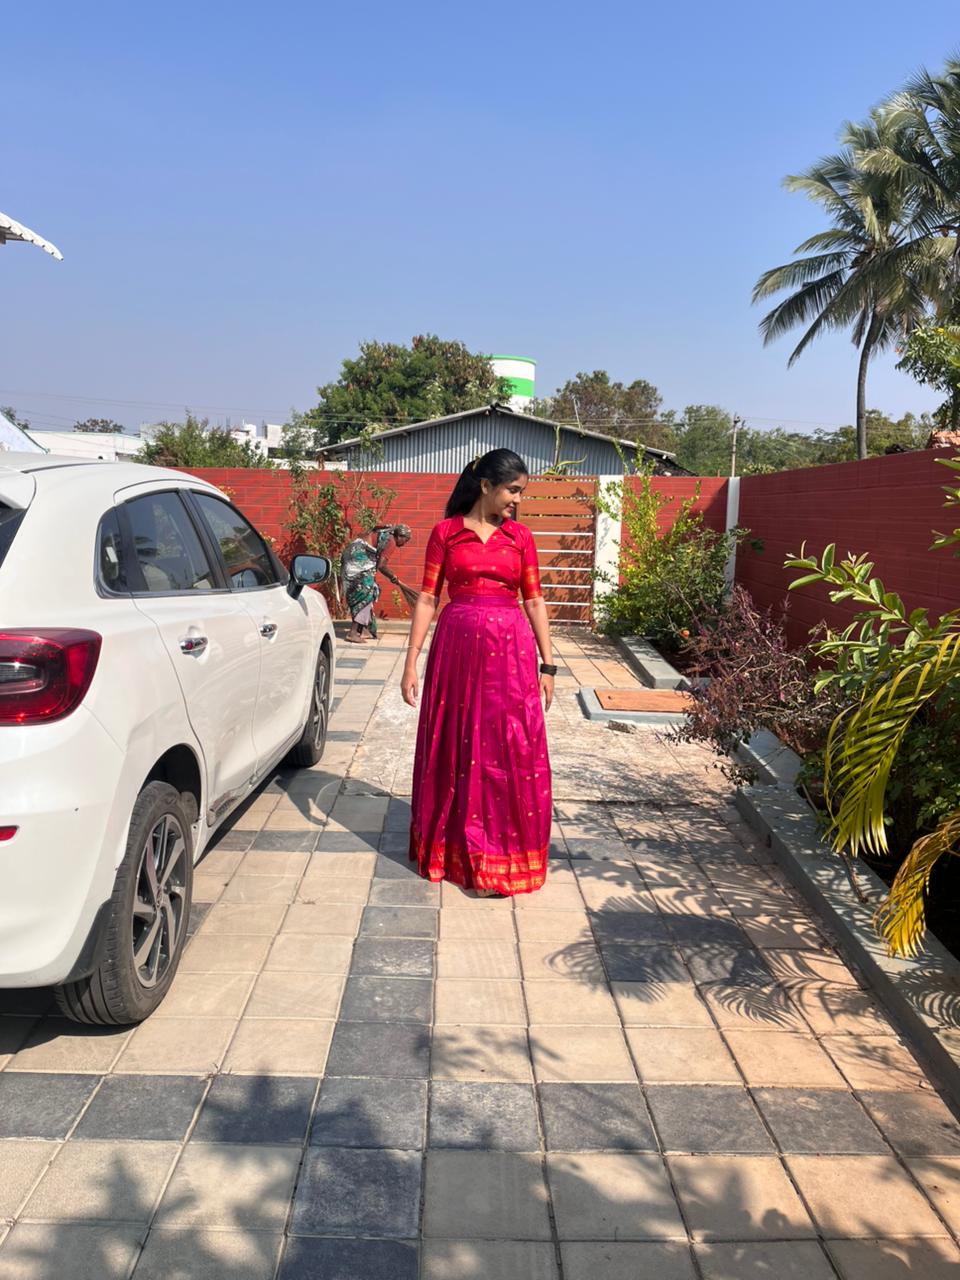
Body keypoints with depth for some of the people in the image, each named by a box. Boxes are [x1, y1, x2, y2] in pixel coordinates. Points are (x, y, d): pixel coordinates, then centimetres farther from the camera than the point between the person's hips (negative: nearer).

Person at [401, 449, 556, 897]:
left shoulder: (520, 536, 7)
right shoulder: (446, 533, 3)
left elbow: (535, 601, 8)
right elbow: (427, 599, 2)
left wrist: (547, 664, 4)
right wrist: (411, 663, -3)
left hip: (511, 648, 1)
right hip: (457, 646, 0)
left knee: (508, 751, 0)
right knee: (456, 748, 8)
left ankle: (502, 857, 10)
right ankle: (453, 848, 25)